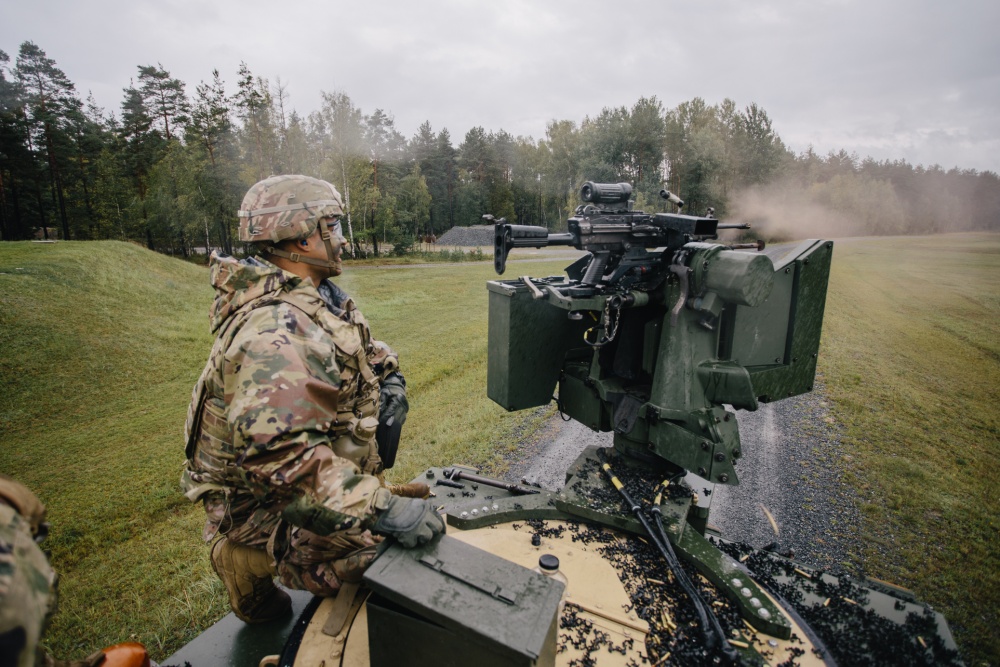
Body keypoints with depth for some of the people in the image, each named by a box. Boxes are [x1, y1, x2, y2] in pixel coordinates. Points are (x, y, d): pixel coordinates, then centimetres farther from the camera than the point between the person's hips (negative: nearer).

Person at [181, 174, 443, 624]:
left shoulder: (313, 296, 1)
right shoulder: (277, 332, -31)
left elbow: (362, 343, 17)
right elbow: (282, 457, -40)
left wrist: (389, 376, -3)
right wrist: (381, 509, -41)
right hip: (260, 497, -9)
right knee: (371, 553, -21)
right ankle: (249, 559, 4)